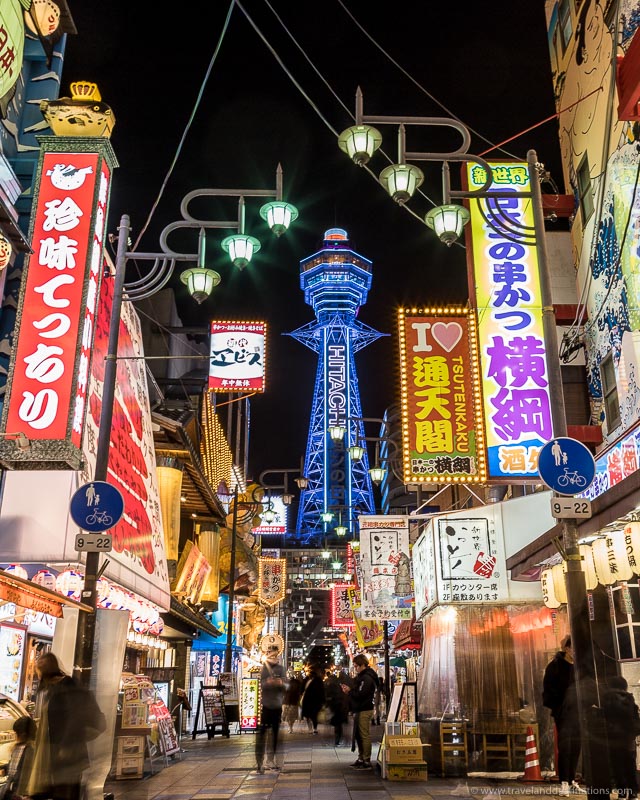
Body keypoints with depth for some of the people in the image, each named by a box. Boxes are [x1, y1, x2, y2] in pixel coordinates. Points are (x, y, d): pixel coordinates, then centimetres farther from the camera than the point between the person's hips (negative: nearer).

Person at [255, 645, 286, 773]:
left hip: (278, 705, 4)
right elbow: (261, 685, -11)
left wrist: (281, 683, -20)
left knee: (276, 733, 12)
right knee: (262, 733, -9)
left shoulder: (281, 668, 5)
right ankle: (259, 761, -5)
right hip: (265, 704, -4)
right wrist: (268, 682, -30)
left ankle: (271, 760, 24)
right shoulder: (263, 668, -4)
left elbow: (284, 685, 2)